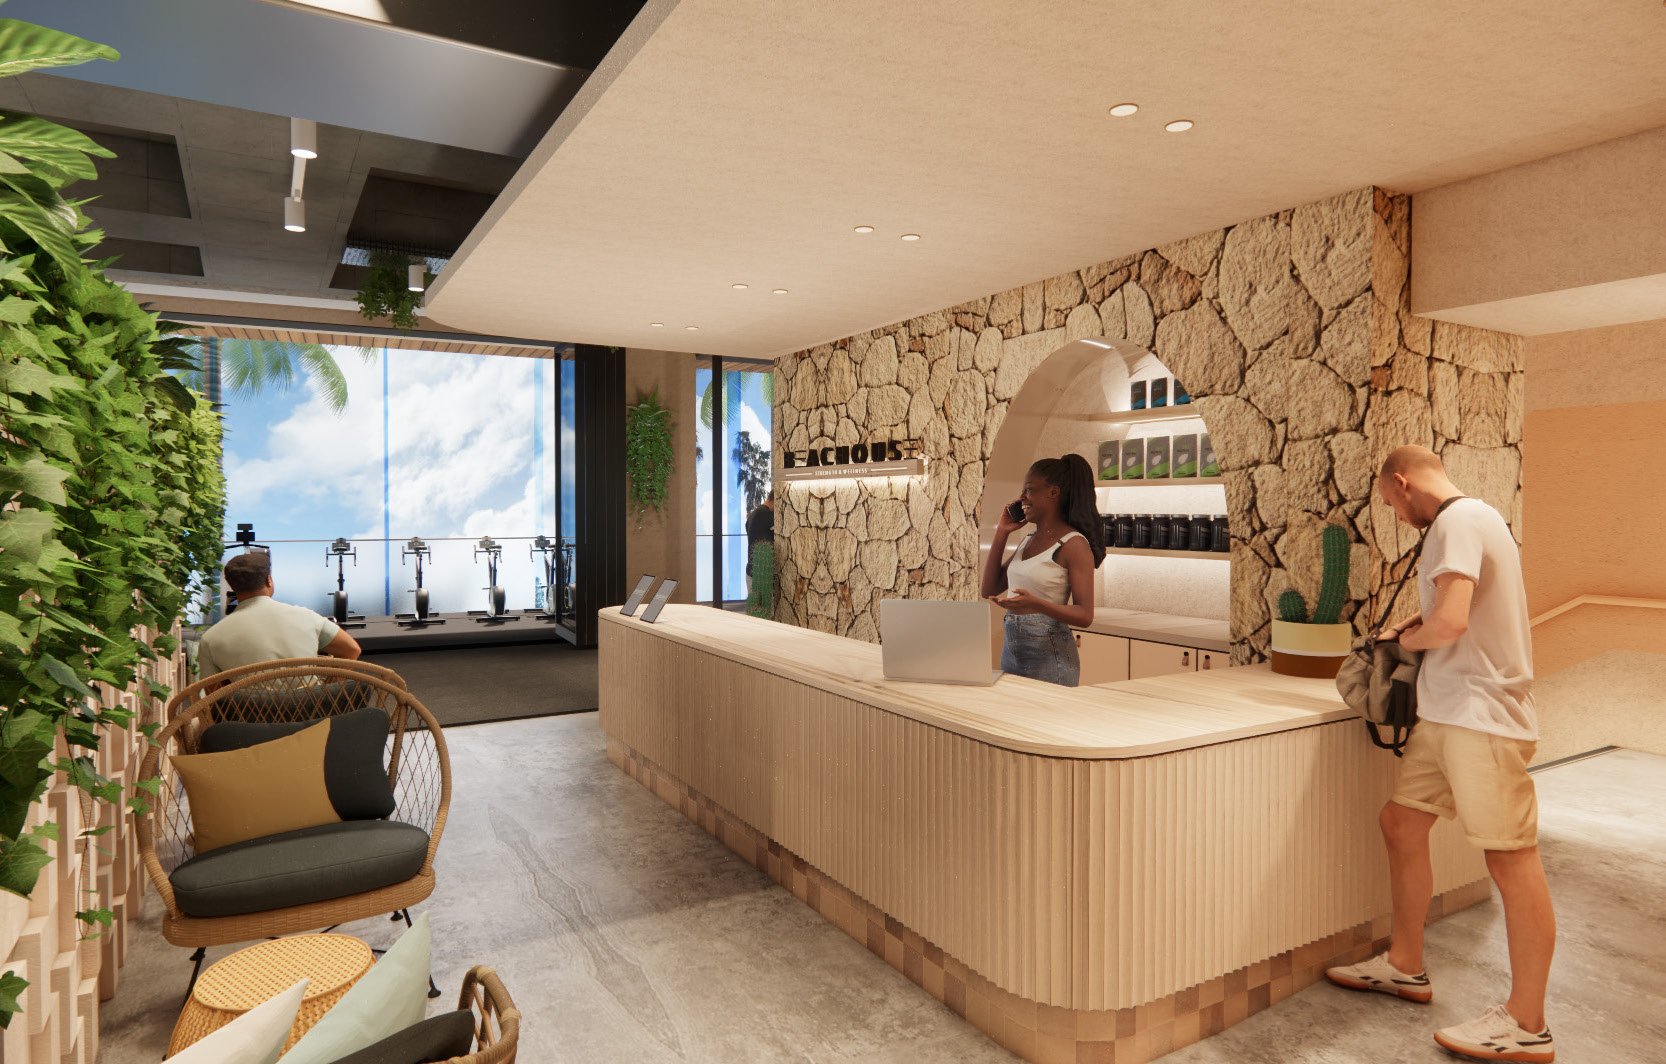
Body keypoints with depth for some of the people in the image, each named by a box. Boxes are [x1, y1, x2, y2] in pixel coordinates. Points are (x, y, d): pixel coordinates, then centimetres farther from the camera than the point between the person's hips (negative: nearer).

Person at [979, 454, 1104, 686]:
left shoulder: (1074, 544, -11)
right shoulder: (1027, 541, 11)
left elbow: (1085, 616, -14)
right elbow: (990, 590, 12)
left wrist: (1036, 605, -30)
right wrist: (1001, 533, 8)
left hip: (1049, 652, -7)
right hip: (1011, 647, 7)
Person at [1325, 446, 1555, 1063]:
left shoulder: (1461, 519, -14)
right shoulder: (1464, 521, 16)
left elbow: (1451, 622, -24)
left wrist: (1410, 638, -5)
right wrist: (1411, 627, 12)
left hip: (1483, 716, -10)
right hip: (1446, 712, 10)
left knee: (1510, 856, 0)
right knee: (1401, 822, 14)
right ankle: (1405, 967, 28)